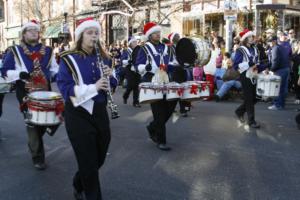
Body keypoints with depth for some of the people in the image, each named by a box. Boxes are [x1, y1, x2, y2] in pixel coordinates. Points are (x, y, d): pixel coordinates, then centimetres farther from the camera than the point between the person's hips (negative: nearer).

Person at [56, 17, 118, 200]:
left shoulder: (103, 58, 8)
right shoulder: (69, 59, -8)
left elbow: (112, 85, 12)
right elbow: (64, 87, -17)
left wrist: (109, 76, -11)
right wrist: (93, 87, -27)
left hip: (100, 112, 6)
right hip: (79, 115, -5)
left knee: (100, 158, 17)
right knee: (88, 162, 0)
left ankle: (79, 184, 45)